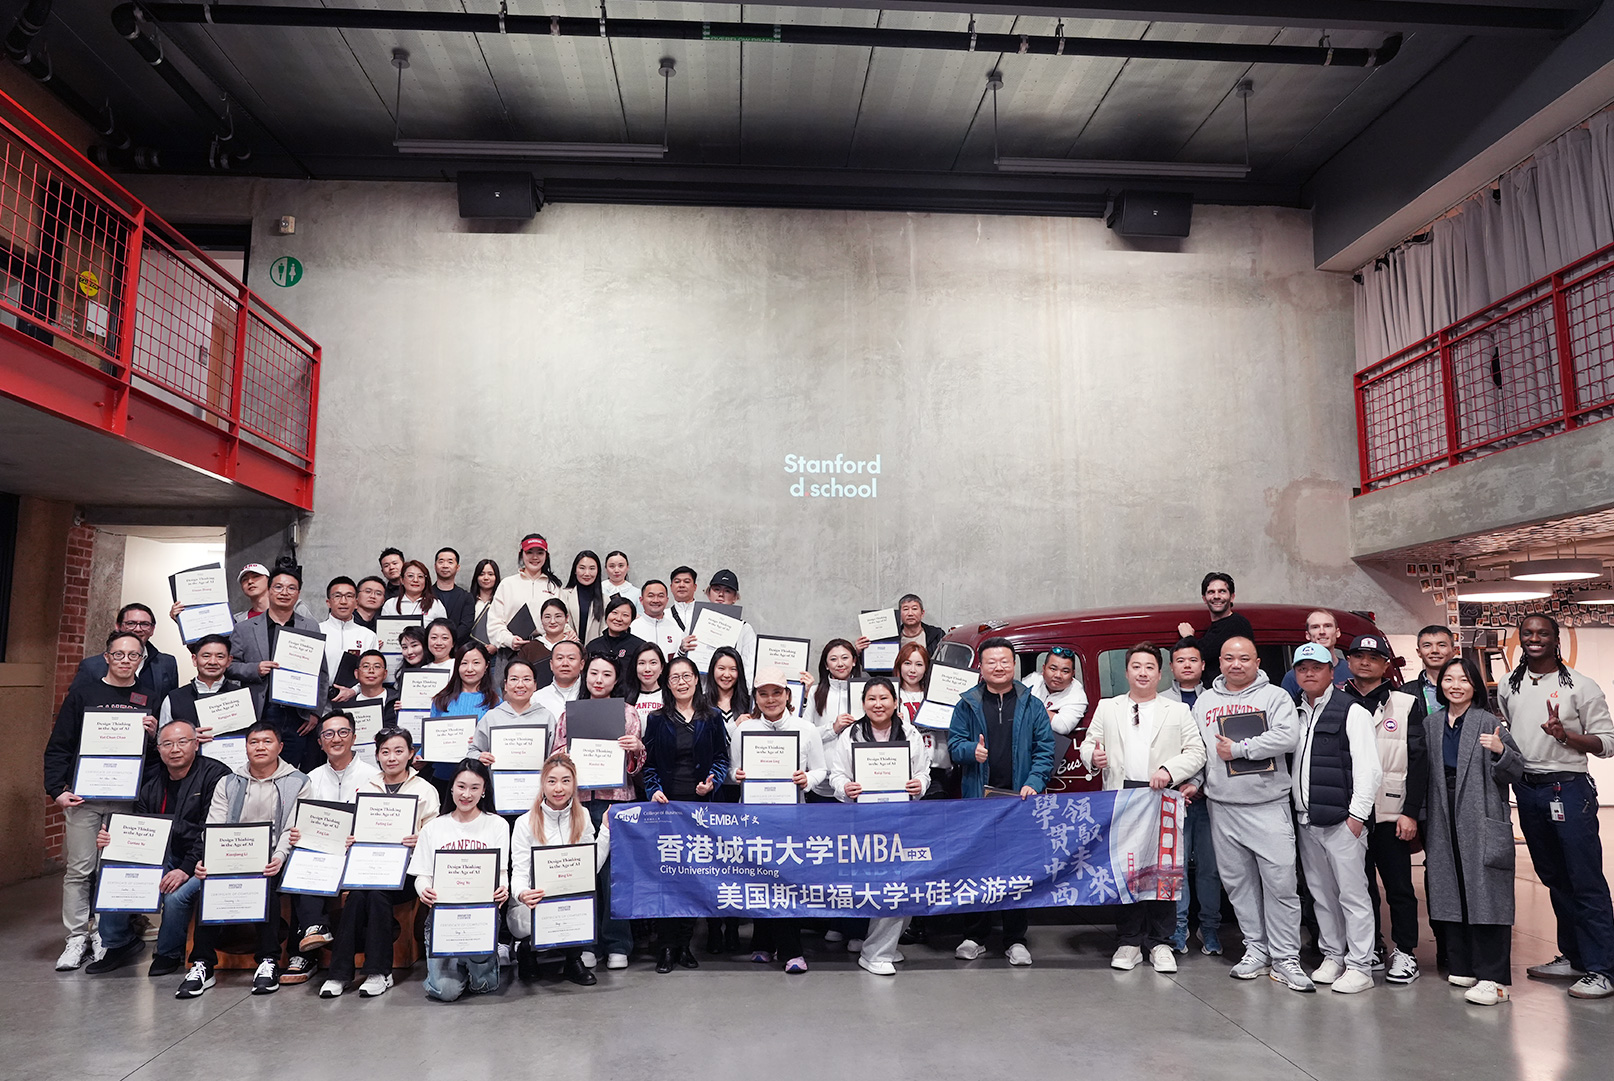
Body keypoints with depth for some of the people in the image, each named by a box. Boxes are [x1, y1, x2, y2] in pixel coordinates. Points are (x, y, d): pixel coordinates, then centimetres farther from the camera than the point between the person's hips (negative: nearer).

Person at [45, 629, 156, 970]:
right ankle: (77, 937, 12)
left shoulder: (148, 700, 8)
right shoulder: (83, 692, 4)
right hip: (83, 797, -1)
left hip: (126, 799, 1)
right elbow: (58, 746, 4)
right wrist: (57, 789, -5)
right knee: (80, 868, 1)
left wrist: (153, 734, -10)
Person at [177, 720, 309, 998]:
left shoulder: (297, 782, 6)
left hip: (273, 863, -3)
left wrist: (279, 857, -25)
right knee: (210, 880, -27)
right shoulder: (228, 784, 16)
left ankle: (269, 962, -24)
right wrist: (205, 861, -16)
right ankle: (202, 964, -22)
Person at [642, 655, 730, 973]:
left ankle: (685, 943, 13)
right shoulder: (657, 720, 7)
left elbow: (722, 757, 8)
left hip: (701, 804, 1)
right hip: (666, 803, 0)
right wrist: (654, 790, -9)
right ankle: (667, 945, 5)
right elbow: (648, 762, 7)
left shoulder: (712, 718, 8)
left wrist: (712, 781, -9)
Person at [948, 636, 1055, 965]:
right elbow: (954, 743, 5)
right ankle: (974, 938, 17)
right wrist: (972, 750, -16)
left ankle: (1016, 940, 15)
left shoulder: (1032, 706, 7)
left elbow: (1045, 750, 5)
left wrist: (1034, 782, -10)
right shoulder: (967, 705, 7)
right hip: (977, 798, 0)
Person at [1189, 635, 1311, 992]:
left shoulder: (1275, 696, 1)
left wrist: (1240, 749, -13)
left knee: (1280, 883, -4)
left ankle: (1285, 959, 5)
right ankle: (1256, 950, 20)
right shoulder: (1205, 701, 14)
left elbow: (1287, 736, -14)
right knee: (1239, 883, 9)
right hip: (1223, 807, 4)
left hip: (1269, 806, -4)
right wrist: (1195, 781, 7)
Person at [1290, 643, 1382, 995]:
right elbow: (1285, 762, 17)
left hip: (1342, 820, -6)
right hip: (1306, 820, 6)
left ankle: (1359, 967, 5)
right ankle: (1332, 956, 24)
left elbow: (1369, 767, -11)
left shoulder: (1352, 711, -5)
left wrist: (1357, 814, -15)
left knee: (1353, 894, -2)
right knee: (1322, 894, 13)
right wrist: (1295, 806, 9)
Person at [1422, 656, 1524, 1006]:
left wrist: (1501, 751, -22)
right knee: (1450, 894, 8)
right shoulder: (1430, 724, 11)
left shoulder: (1489, 723, -2)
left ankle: (1493, 977, -1)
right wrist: (1423, 819, 12)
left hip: (1483, 823, -4)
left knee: (1485, 895, -5)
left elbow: (1517, 773, -3)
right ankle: (1462, 966, 20)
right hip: (1444, 823, 5)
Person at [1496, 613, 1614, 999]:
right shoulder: (1508, 687, 10)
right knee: (1554, 878, 14)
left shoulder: (1579, 685, -4)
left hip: (1568, 789, -5)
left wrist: (1565, 735, -22)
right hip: (1526, 789, 5)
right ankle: (1573, 957, 26)